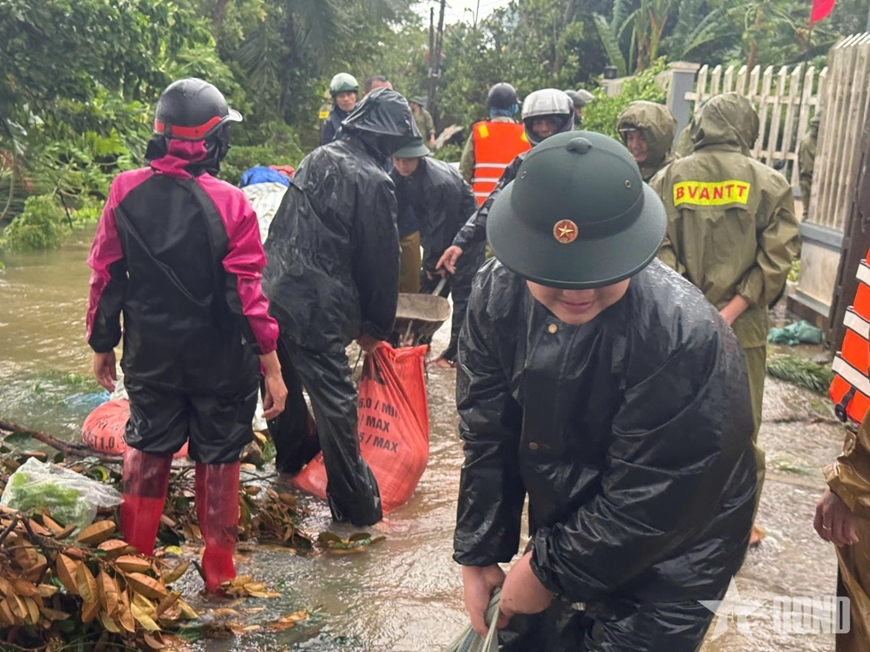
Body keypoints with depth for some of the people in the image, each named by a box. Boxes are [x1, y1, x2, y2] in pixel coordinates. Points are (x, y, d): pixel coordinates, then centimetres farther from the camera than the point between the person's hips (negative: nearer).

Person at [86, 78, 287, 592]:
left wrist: (103, 345, 11)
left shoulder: (125, 193, -8)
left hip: (150, 356, 3)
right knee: (218, 459, 14)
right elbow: (248, 294, -17)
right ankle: (219, 570, 26)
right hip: (220, 361, -3)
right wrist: (272, 366, -9)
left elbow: (106, 278, -2)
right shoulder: (230, 203, -17)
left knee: (147, 449, 22)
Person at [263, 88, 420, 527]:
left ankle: (292, 457, 47)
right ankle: (355, 504, 11)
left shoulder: (317, 158, 12)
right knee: (334, 401, 0)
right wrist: (376, 326, 5)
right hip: (318, 309, -8)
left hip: (272, 290, 8)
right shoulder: (373, 182, -11)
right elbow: (381, 260, -6)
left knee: (284, 383, 24)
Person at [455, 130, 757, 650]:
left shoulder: (686, 338, -33)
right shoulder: (498, 294, -17)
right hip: (562, 528, 5)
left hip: (662, 565, -5)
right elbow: (488, 438, -8)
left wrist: (550, 570, -16)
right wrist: (477, 555, -4)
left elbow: (649, 500, -26)